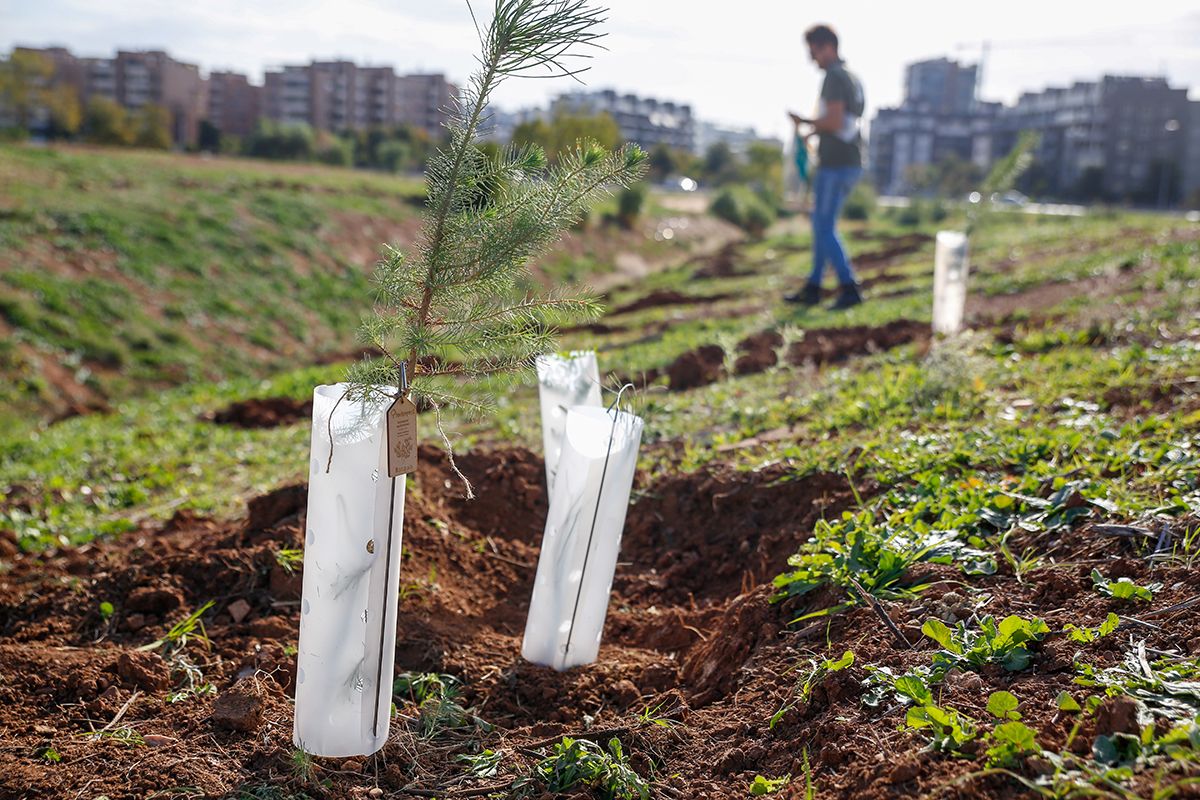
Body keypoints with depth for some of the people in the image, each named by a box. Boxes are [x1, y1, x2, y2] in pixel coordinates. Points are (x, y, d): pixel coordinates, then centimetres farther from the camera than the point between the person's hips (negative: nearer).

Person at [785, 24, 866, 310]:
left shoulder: (834, 76, -13)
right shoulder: (852, 77, 17)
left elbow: (835, 121, -22)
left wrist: (804, 122, -9)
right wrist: (813, 131, 24)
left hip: (835, 165, -10)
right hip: (851, 163, 10)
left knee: (825, 228, -6)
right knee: (821, 225, 15)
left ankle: (849, 287, -8)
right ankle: (812, 288, 19)